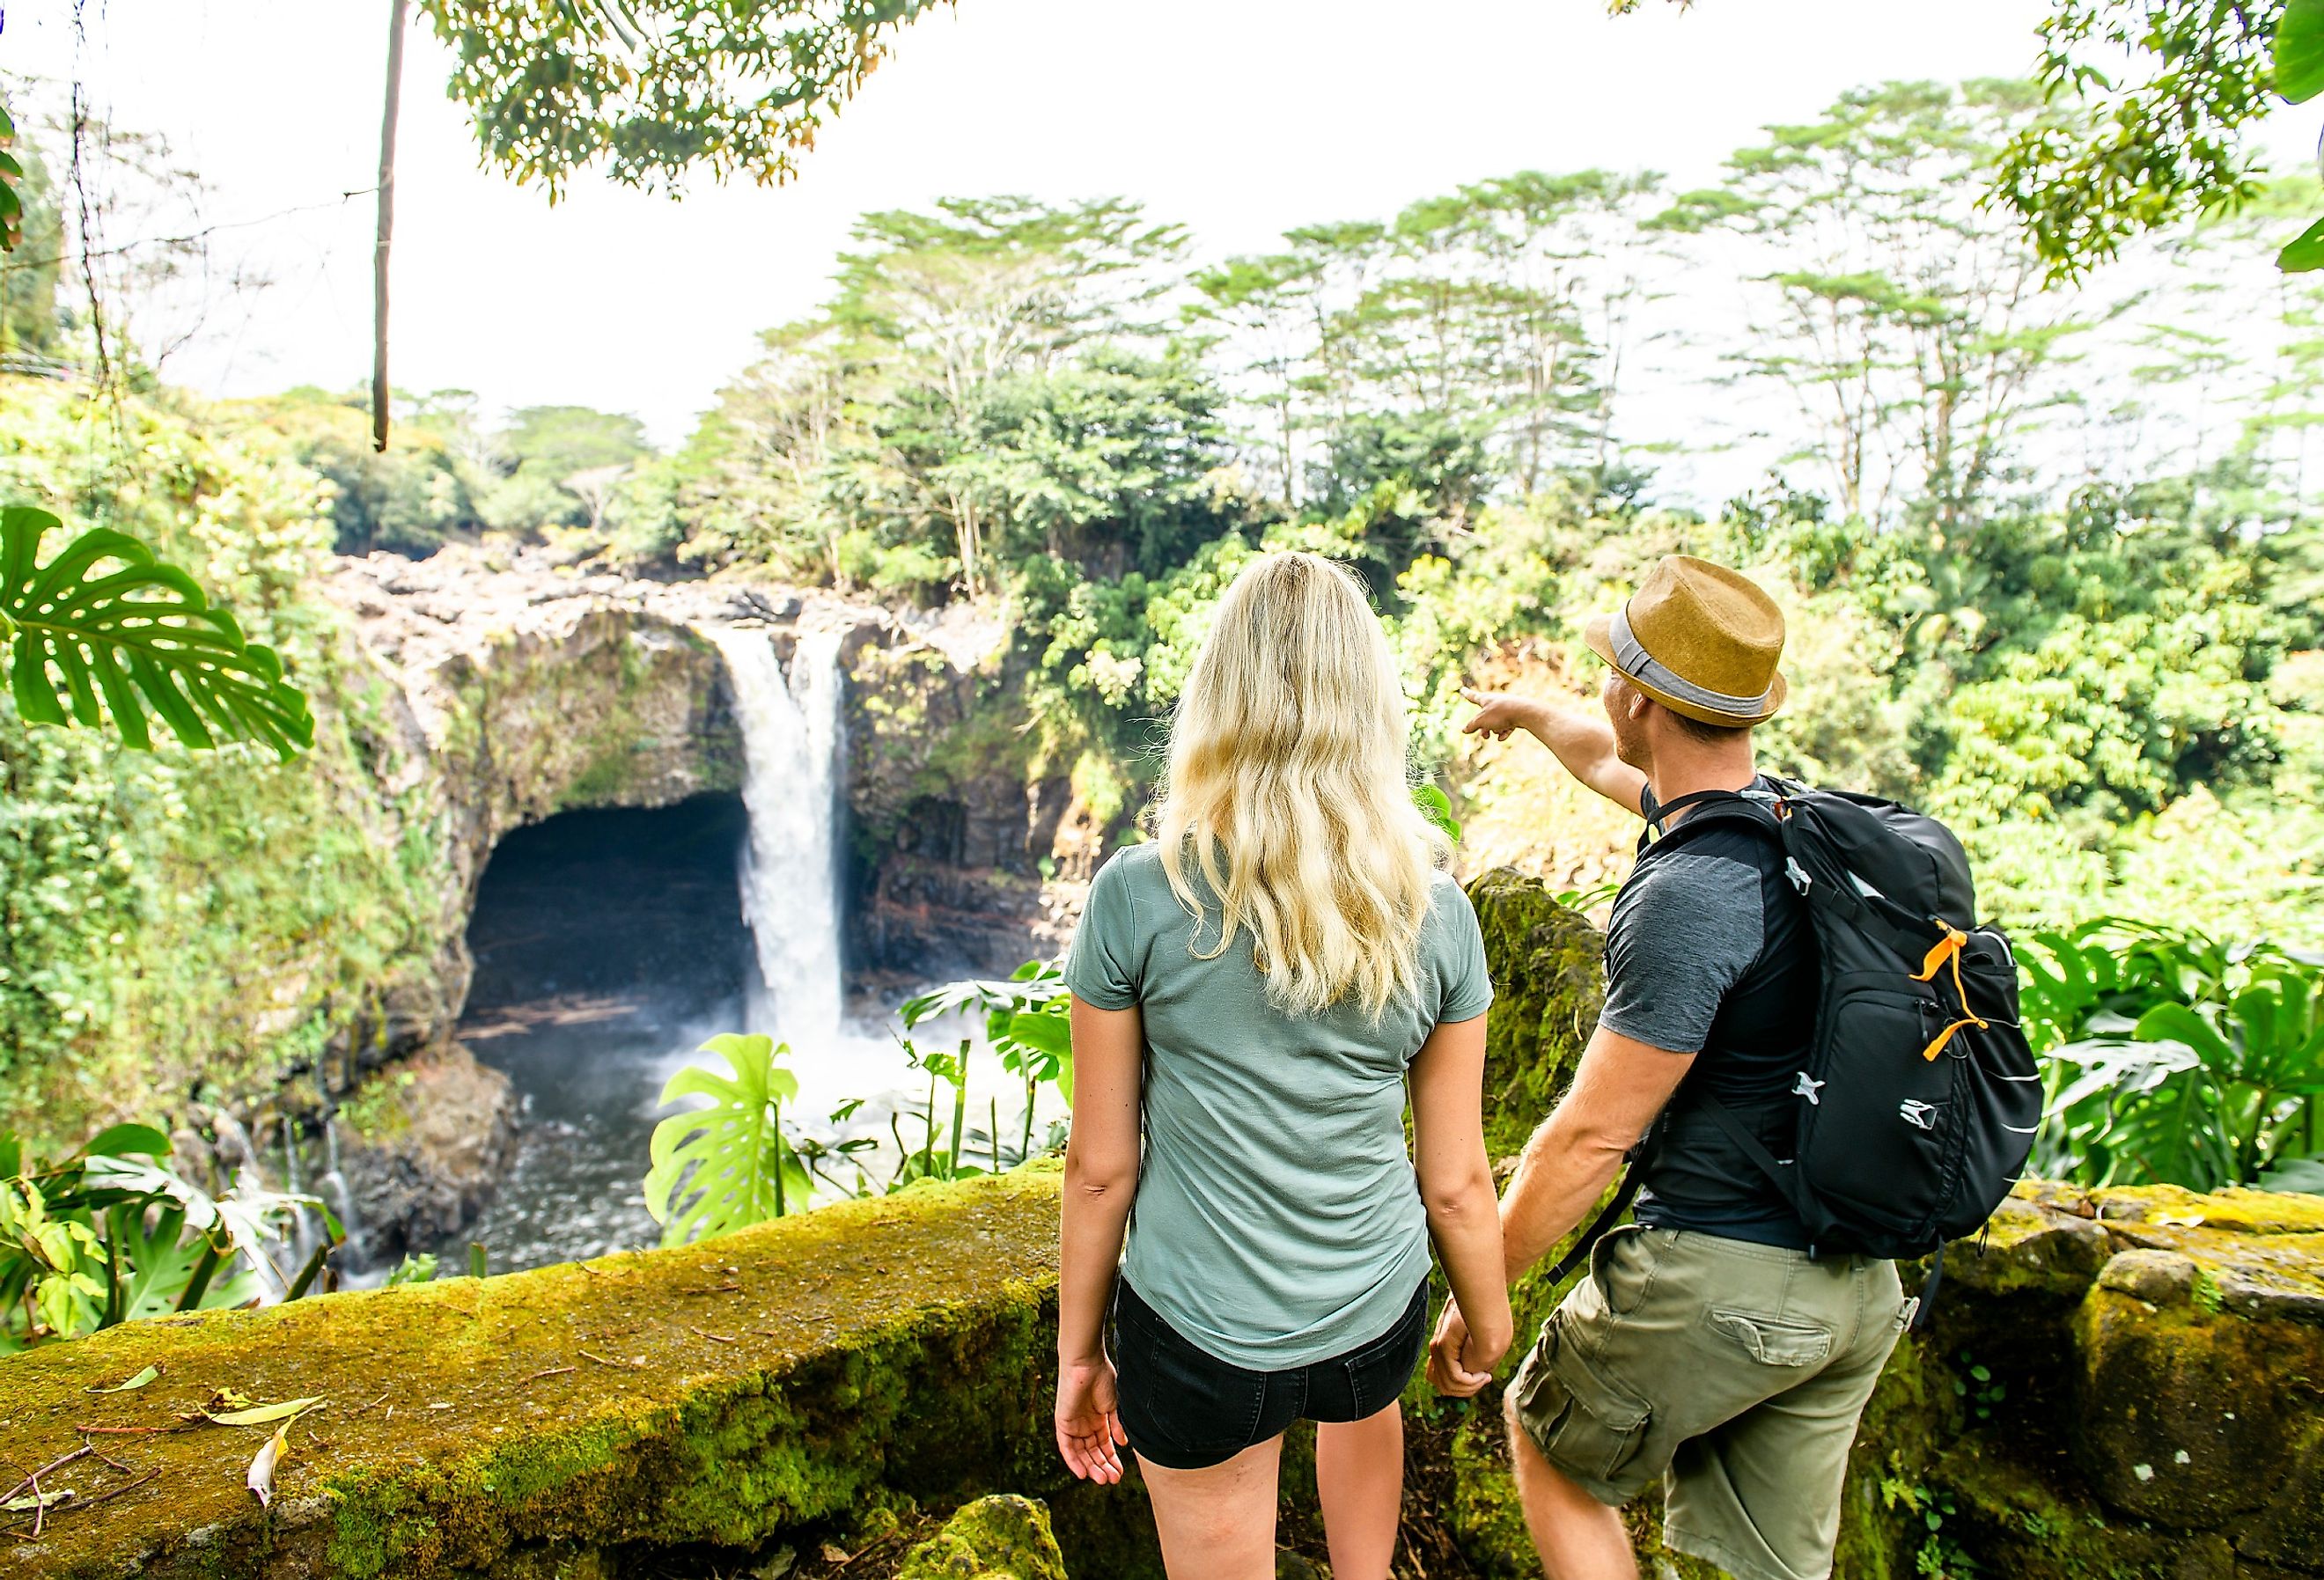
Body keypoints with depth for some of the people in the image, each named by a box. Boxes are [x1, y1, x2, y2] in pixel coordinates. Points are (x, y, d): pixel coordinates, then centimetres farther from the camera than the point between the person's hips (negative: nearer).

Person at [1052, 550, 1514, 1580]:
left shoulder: (1136, 897, -17)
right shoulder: (1435, 912, -11)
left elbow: (1099, 1167, -10)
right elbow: (1455, 1181, -3)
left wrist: (1079, 1350, 5)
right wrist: (1487, 1322, 15)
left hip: (1198, 1339, -2)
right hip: (1378, 1318, 3)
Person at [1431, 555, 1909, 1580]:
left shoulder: (1689, 898, -25)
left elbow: (1591, 1138, -21)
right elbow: (1612, 762, 23)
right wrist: (1528, 711, 43)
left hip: (1716, 1278, -8)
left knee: (1545, 1434, 19)